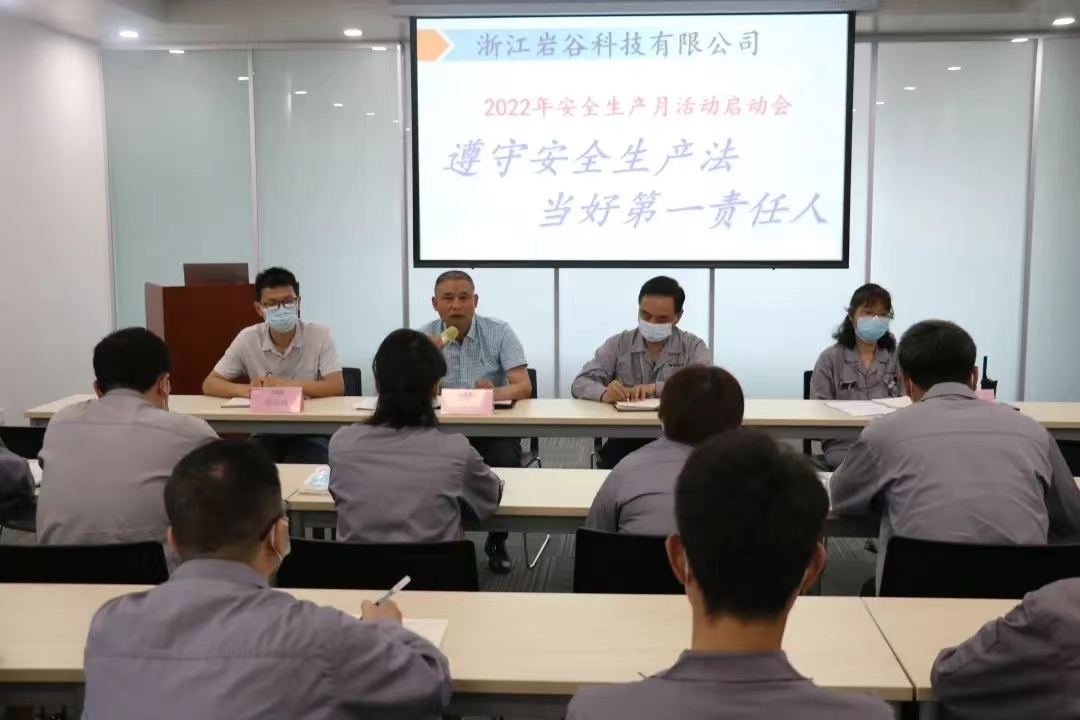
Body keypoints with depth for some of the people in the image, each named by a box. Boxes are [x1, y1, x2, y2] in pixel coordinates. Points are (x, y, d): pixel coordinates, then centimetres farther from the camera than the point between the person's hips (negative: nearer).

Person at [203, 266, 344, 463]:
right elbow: (209, 385, -1)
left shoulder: (319, 335, -8)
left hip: (310, 433, -2)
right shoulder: (247, 339, -3)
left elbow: (337, 387, -16)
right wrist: (246, 390, -22)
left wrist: (285, 385, -26)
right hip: (266, 433, 2)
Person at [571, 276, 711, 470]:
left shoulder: (693, 346, 5)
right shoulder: (618, 344, 8)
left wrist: (656, 388, -23)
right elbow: (580, 384, 0)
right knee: (610, 464, -30)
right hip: (625, 440, 1)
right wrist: (604, 393, -23)